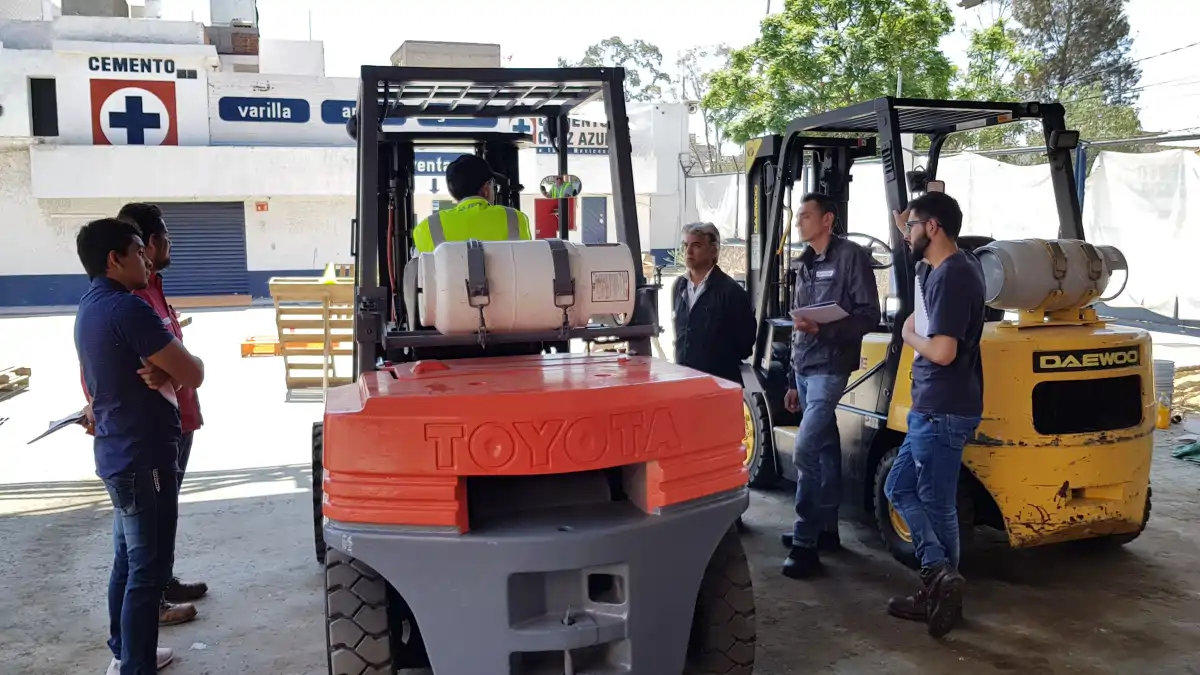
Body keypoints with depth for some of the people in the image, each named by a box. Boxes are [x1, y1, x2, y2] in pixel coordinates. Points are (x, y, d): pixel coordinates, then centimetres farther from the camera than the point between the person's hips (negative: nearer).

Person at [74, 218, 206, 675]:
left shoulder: (90, 307, 11)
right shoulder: (127, 309, -21)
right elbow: (192, 374, -21)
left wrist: (163, 357, 4)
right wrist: (183, 357, 0)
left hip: (117, 452, 10)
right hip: (143, 457, -10)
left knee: (127, 561, 20)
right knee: (147, 570, -1)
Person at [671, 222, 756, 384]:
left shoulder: (731, 291, -9)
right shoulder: (679, 286, 11)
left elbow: (746, 338, -7)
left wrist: (725, 363, 1)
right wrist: (681, 365, 15)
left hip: (720, 381, -6)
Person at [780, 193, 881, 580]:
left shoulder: (851, 257, -7)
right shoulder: (806, 265, 17)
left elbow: (869, 316, -12)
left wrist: (823, 330, -25)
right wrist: (794, 380, 18)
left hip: (830, 369, -8)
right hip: (806, 370, 8)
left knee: (806, 451, -14)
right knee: (825, 450, 14)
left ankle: (805, 545, -10)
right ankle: (826, 530, 22)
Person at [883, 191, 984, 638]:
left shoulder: (951, 276, -20)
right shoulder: (954, 267, 11)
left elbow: (942, 351, -27)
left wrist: (909, 333, -10)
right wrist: (906, 234, 26)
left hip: (942, 412, -11)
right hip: (935, 409, 11)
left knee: (936, 504, 0)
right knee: (900, 488, 14)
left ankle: (940, 575, 8)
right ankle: (939, 575, 14)